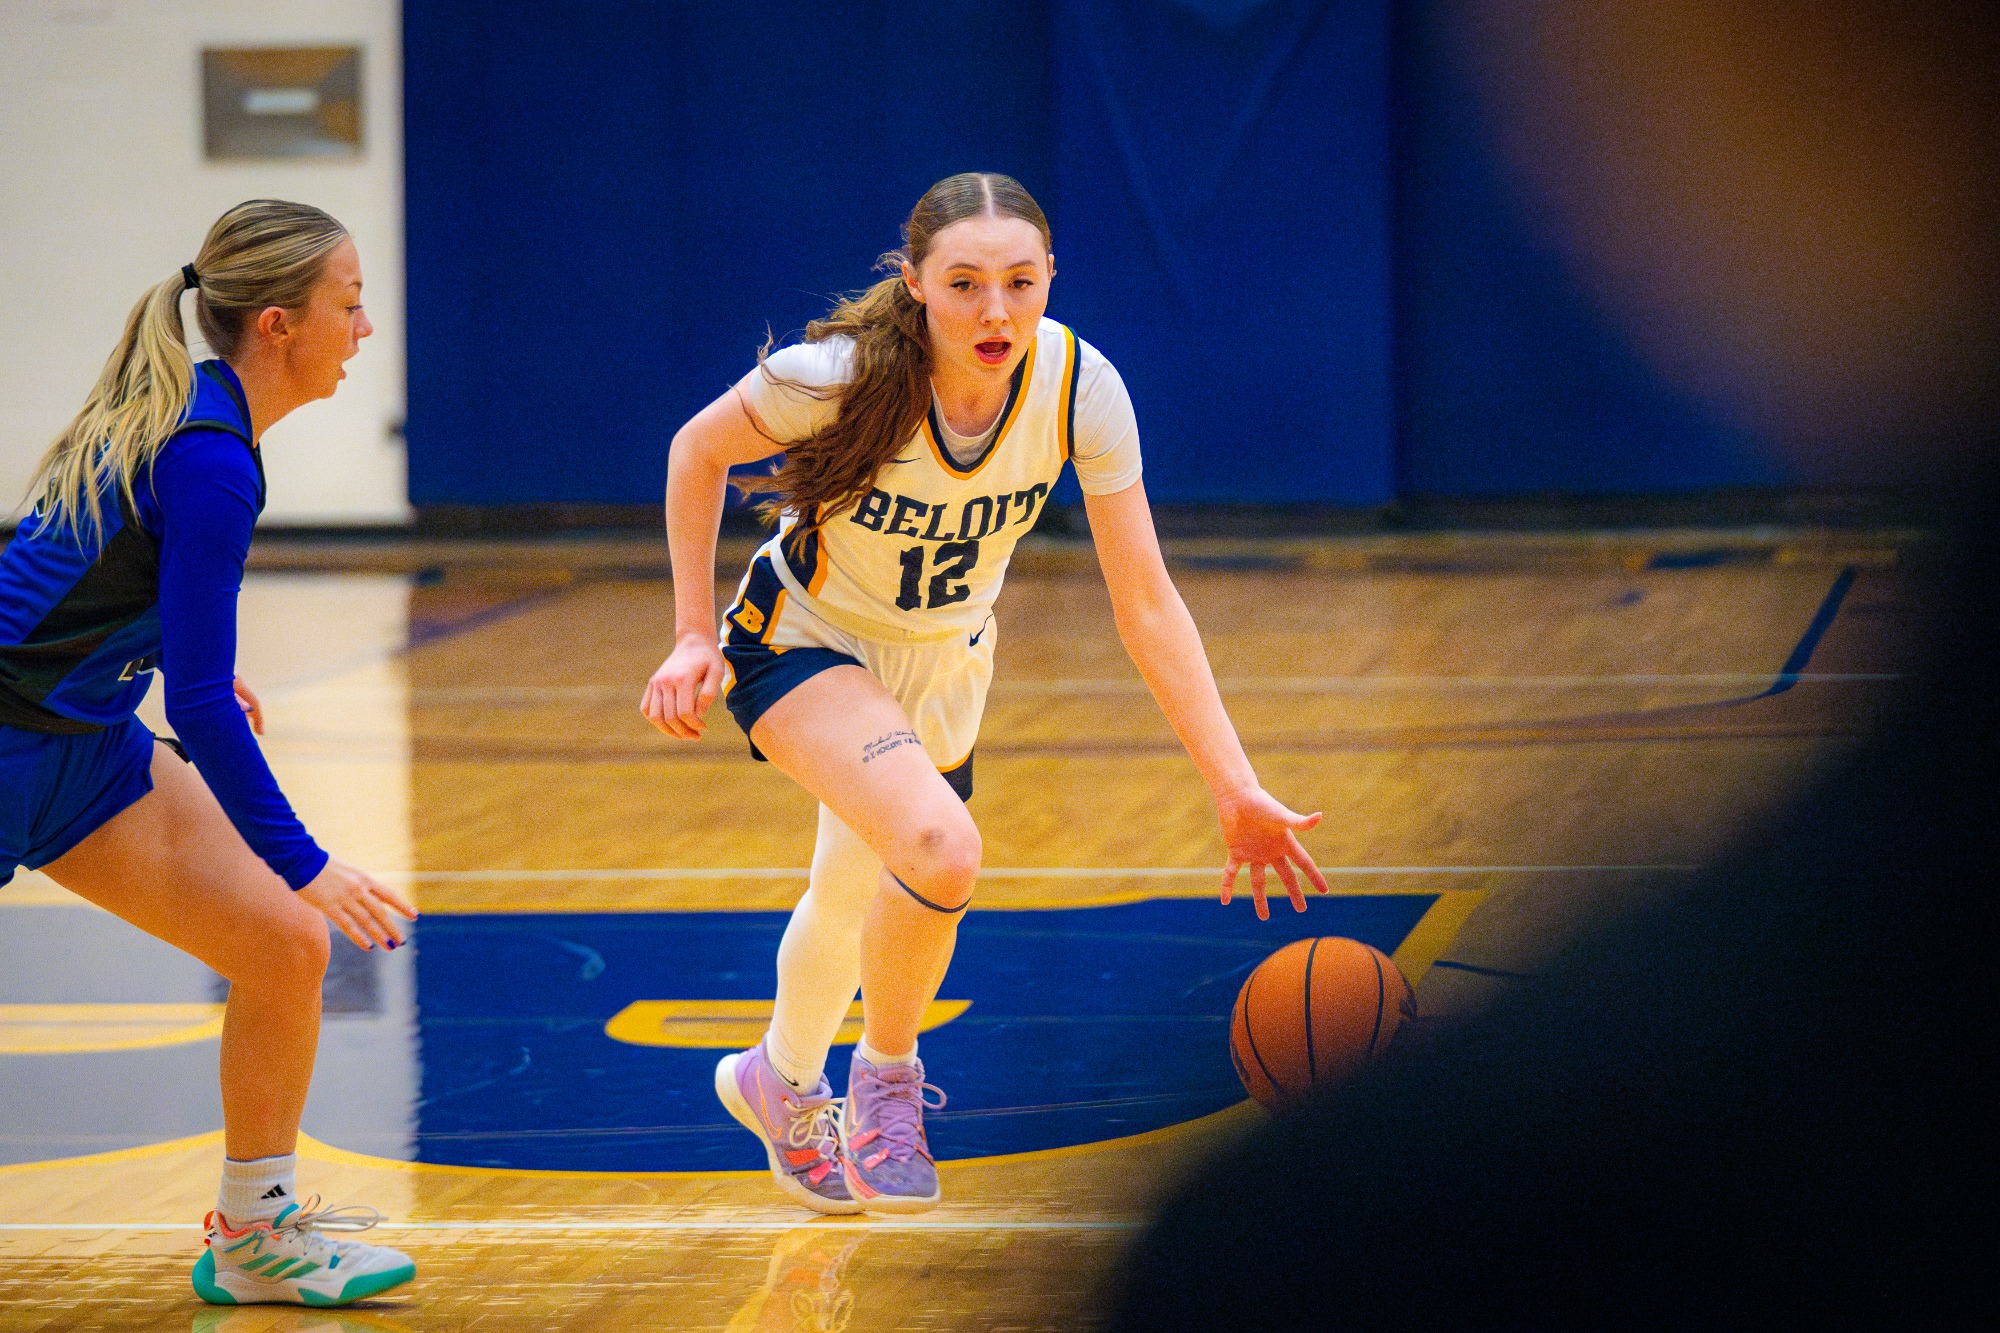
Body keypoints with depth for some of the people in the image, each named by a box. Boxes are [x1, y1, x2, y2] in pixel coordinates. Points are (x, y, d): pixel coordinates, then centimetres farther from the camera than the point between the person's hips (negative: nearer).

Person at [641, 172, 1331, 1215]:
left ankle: (784, 1085, 56)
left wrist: (1235, 788, -27)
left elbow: (1146, 604, -21)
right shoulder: (842, 375, -33)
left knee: (855, 894, 25)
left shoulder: (1081, 387, -25)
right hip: (804, 646, -4)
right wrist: (694, 638, -13)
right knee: (940, 851, -31)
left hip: (945, 660, 4)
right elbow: (698, 451, -12)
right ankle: (886, 1074, -2)